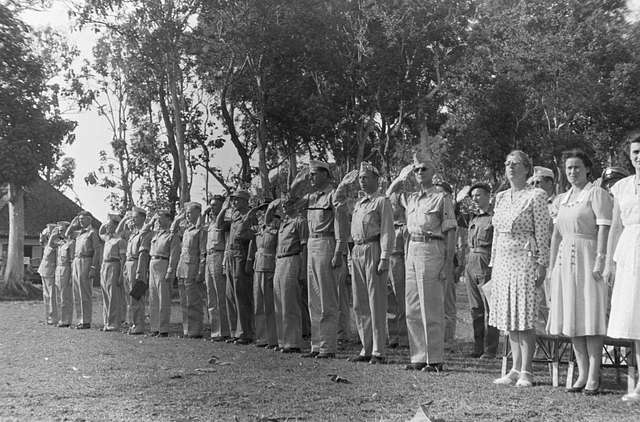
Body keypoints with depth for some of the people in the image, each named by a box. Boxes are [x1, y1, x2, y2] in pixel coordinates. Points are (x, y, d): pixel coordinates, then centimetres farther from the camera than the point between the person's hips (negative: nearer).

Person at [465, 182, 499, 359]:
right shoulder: (473, 220, 18)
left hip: (488, 266, -8)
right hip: (471, 265, 8)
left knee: (489, 308, -5)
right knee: (475, 309, 9)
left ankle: (490, 349, -1)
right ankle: (478, 347, 15)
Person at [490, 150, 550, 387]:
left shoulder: (536, 196, -4)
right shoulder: (500, 197, 16)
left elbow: (542, 233, -7)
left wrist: (542, 264, -11)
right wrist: (493, 262, 15)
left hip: (524, 259, -6)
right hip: (503, 260, 7)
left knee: (524, 318, -6)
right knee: (509, 319, 7)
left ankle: (526, 372, -1)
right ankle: (515, 370, 13)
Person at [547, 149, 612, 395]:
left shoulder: (597, 194, -3)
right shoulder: (563, 199, 18)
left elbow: (604, 229, -12)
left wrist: (600, 261, -20)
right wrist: (552, 266, 15)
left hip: (587, 257, -7)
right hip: (565, 259, 7)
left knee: (590, 317, -7)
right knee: (571, 318, 5)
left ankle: (594, 377, -4)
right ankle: (582, 375, 11)